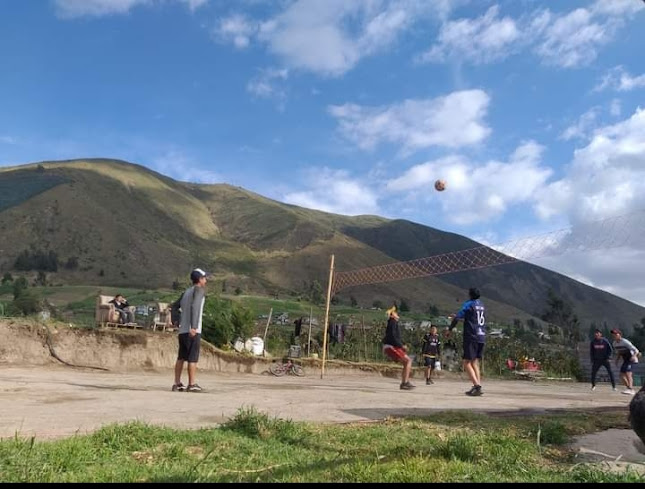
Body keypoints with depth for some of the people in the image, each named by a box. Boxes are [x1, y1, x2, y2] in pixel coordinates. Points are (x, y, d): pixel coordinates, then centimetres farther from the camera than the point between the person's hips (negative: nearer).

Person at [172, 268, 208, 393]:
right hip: (193, 331, -7)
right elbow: (195, 306, -19)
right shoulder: (199, 289, -5)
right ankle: (192, 384, -3)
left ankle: (177, 383, 11)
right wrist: (193, 327, -25)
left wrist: (178, 323, 20)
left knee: (181, 357, 9)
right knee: (193, 358, -4)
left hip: (182, 330, 7)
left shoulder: (187, 291, 18)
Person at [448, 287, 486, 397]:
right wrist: (463, 317, 33)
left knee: (467, 363, -5)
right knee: (475, 363, 13)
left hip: (471, 337, -7)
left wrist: (450, 329, 2)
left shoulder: (469, 304, -5)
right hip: (482, 336, 7)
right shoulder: (482, 305, 16)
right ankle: (478, 386, 4)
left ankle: (477, 386, -18)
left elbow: (457, 317, -12)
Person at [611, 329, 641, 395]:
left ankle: (630, 389, -28)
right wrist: (617, 360, 2)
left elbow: (636, 350, -21)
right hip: (625, 361, 8)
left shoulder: (625, 342, -21)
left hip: (631, 359, -8)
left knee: (628, 374, -23)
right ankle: (631, 390, 17)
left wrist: (634, 356, -40)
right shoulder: (615, 343, 2)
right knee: (622, 375, 4)